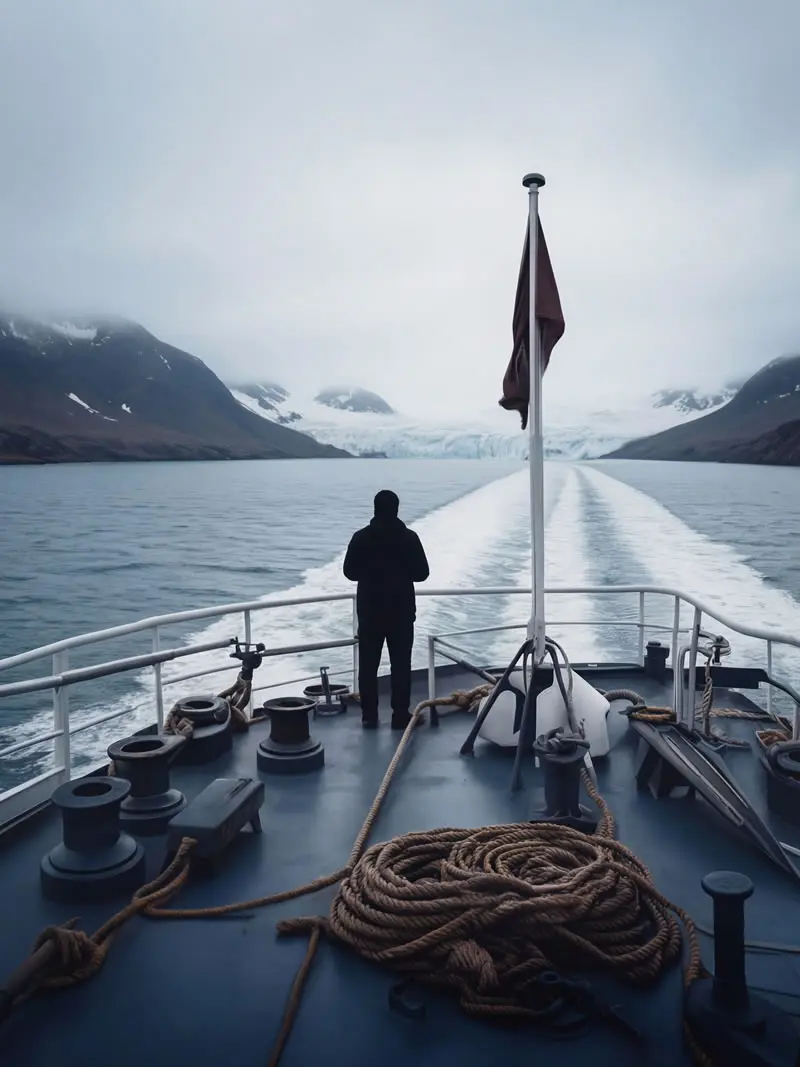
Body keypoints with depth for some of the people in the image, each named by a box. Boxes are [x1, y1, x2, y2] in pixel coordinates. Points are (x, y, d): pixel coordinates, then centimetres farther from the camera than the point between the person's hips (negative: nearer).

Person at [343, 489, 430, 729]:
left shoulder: (361, 537, -4)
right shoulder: (409, 537, -6)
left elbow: (349, 572, 3)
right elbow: (422, 573, -1)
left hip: (369, 610, 1)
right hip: (402, 610, -1)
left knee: (368, 665, 8)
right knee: (401, 665, 6)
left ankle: (369, 716, 11)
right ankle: (400, 716, 7)